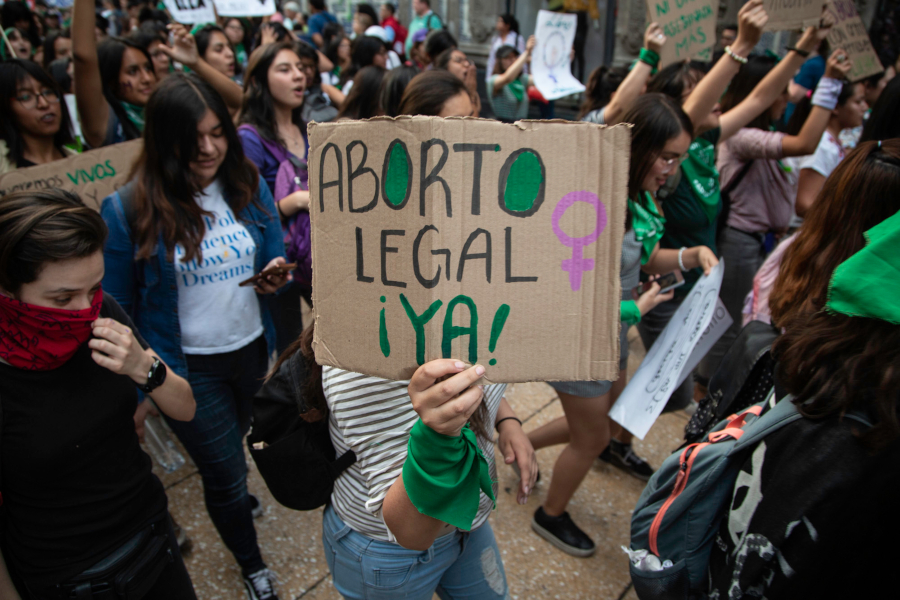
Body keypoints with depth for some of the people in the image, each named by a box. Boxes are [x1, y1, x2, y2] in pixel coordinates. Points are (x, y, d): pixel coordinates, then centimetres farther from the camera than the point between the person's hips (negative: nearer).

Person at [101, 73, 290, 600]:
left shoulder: (249, 186, -6)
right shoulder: (129, 210, -16)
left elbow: (276, 259, 5)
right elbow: (118, 308, -8)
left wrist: (276, 276, -18)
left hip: (253, 350, 4)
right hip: (188, 367, -3)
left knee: (233, 444, 28)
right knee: (226, 472, 10)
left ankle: (232, 493, 63)